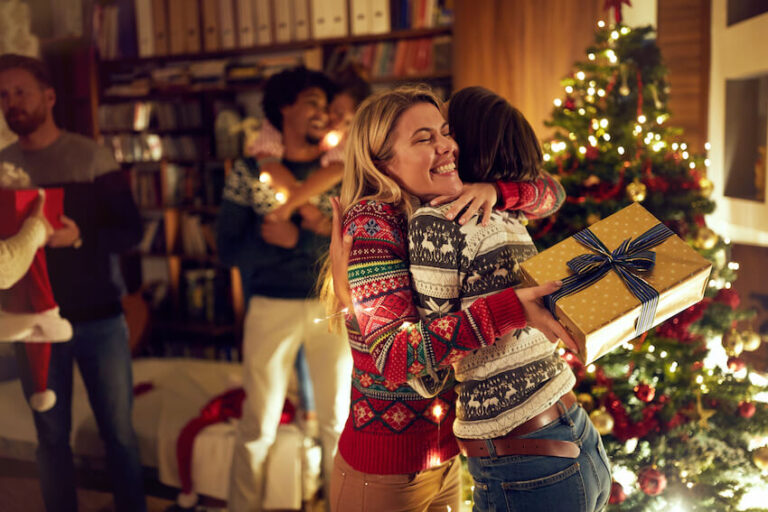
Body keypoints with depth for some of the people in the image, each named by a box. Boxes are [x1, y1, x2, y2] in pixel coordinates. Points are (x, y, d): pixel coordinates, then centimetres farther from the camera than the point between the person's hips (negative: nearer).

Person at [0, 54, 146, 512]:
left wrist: (80, 236, -22)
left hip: (99, 317, -2)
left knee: (119, 431, 7)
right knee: (52, 436, 11)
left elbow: (131, 229, -5)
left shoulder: (91, 155, -3)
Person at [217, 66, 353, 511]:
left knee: (339, 421, 12)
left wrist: (298, 240, -18)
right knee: (258, 427, 8)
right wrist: (320, 237, -17)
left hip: (333, 304, 2)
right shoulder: (250, 170, -1)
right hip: (273, 307, -2)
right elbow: (231, 249, -9)